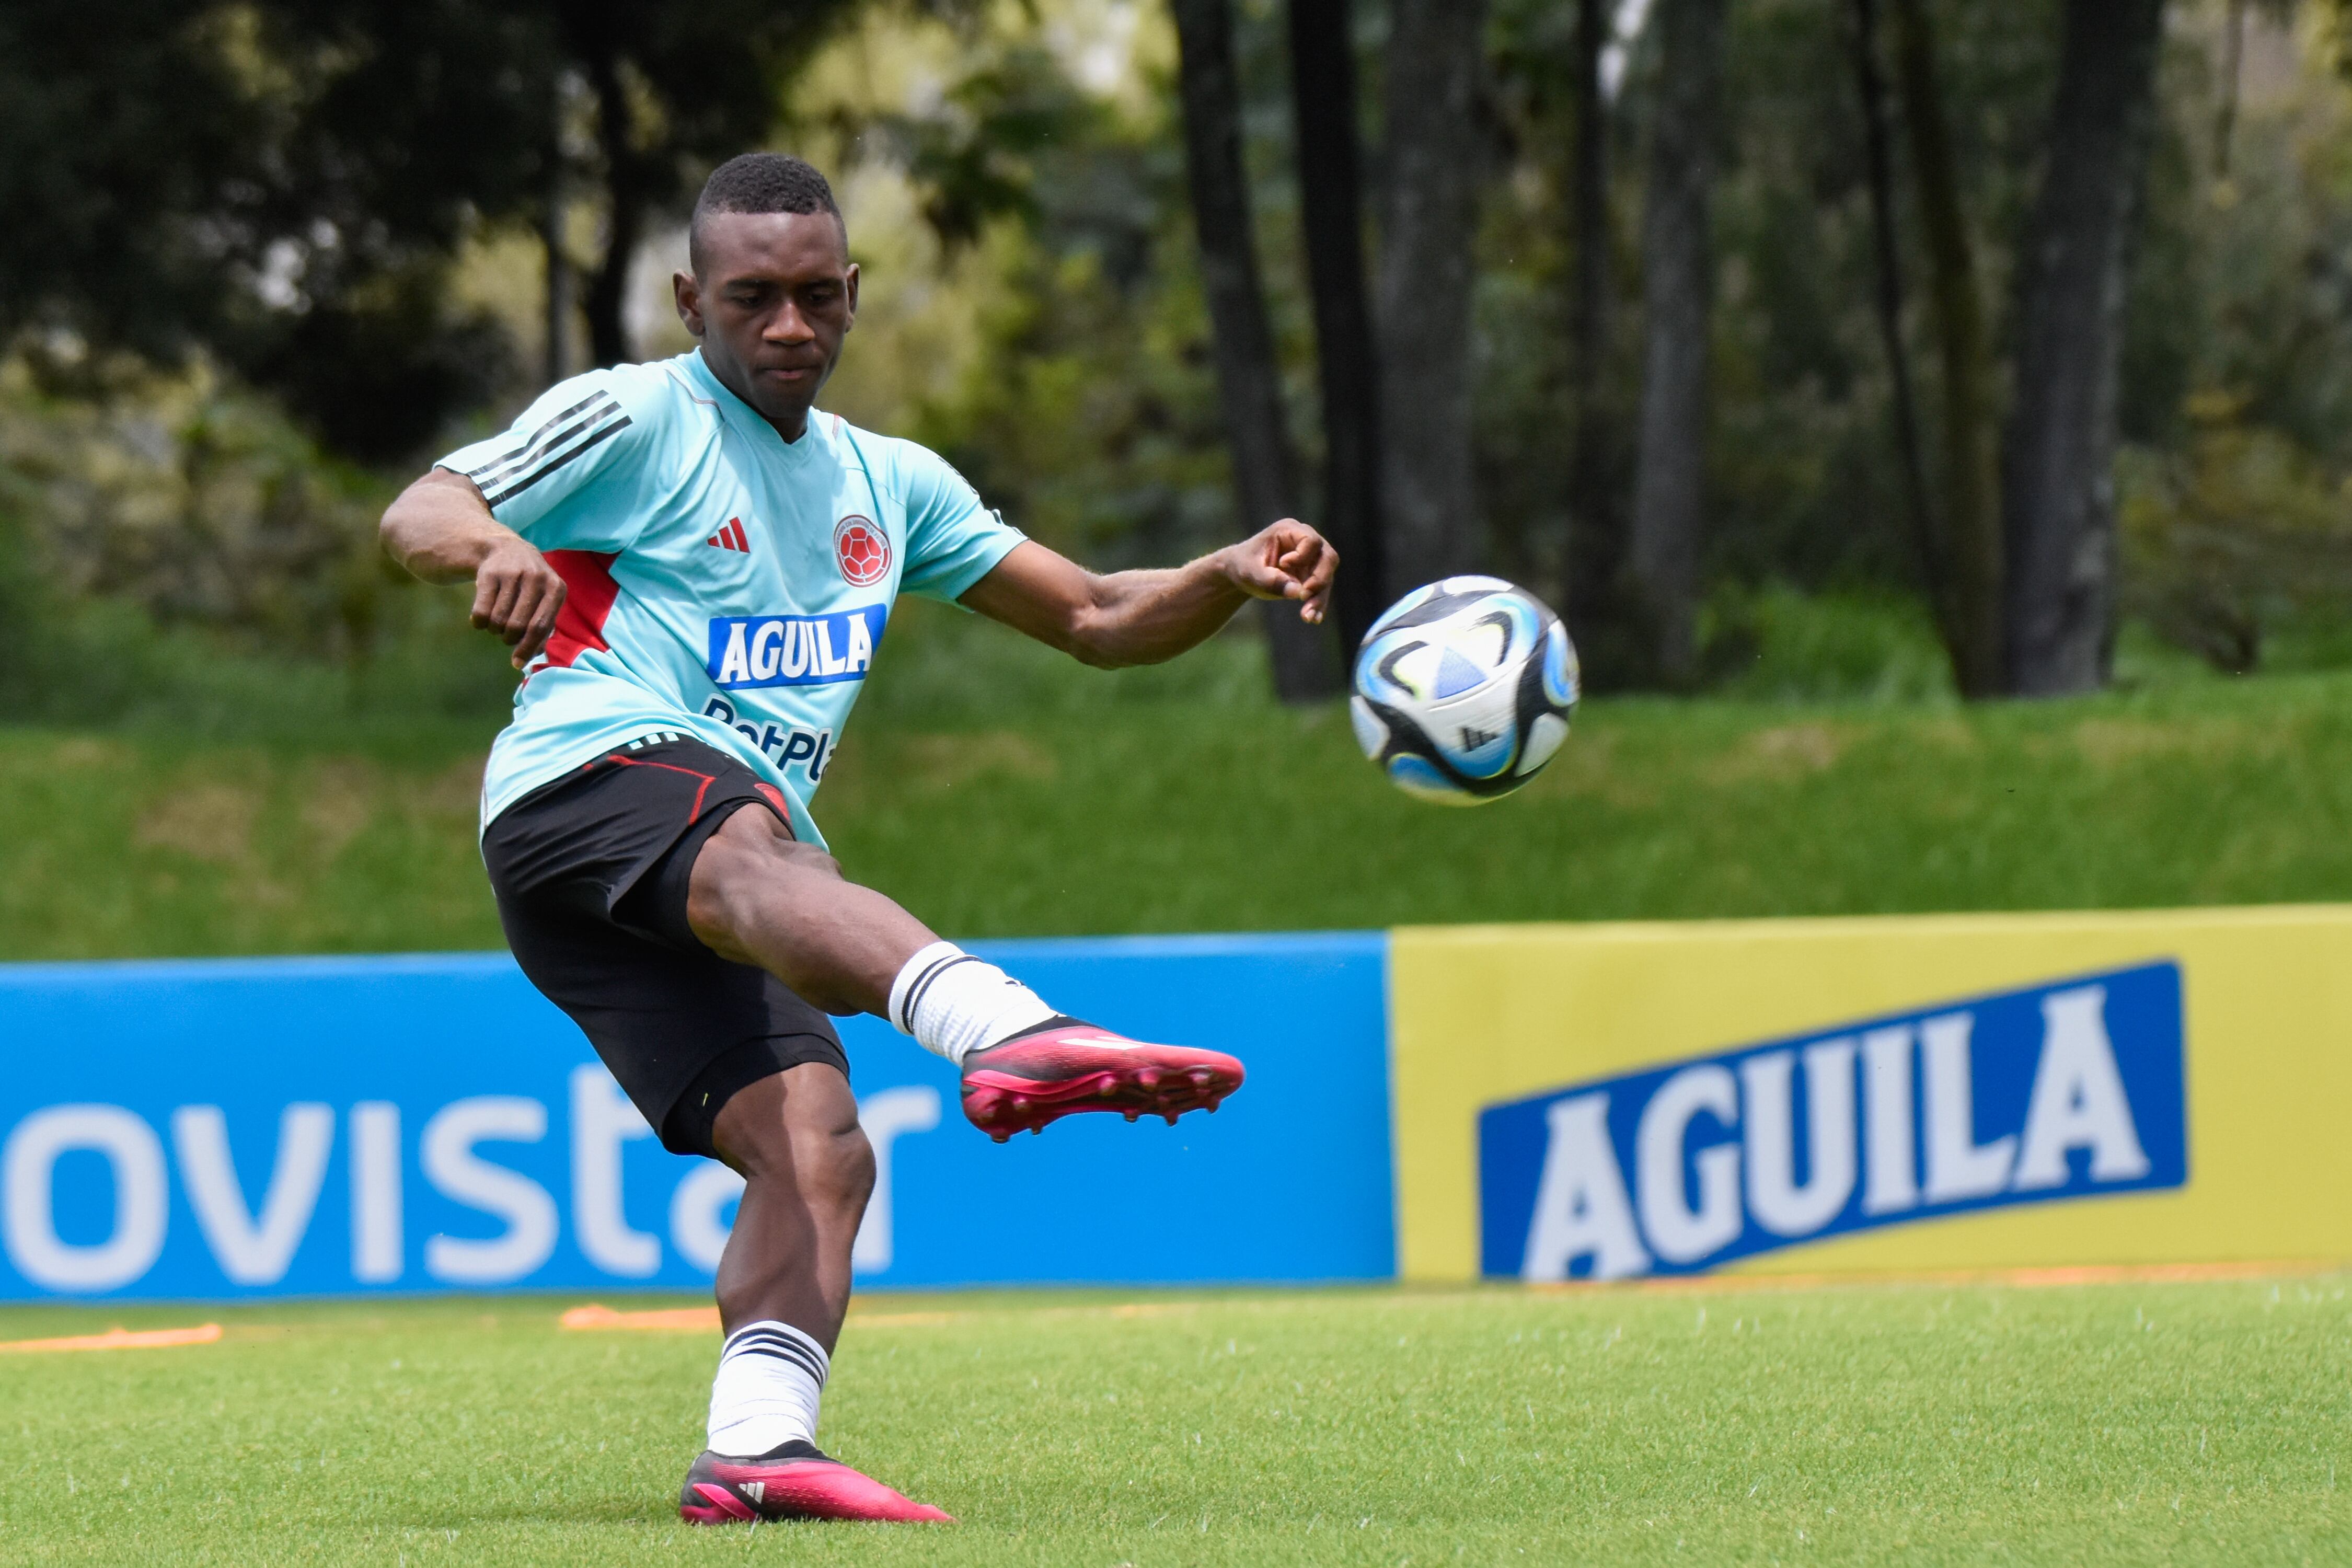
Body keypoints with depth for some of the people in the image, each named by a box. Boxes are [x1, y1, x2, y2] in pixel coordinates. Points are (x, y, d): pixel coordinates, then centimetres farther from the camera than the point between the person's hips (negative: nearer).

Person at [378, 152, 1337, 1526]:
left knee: (819, 1152, -17)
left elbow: (1099, 619, 28)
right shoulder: (633, 420, 9)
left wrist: (1235, 578, 8)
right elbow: (418, 515, -2)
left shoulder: (886, 484, 27)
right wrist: (493, 548, -27)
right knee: (758, 861, -42)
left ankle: (755, 1450, -30)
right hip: (588, 781, -8)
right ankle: (1009, 1035, -70)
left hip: (741, 856, 8)